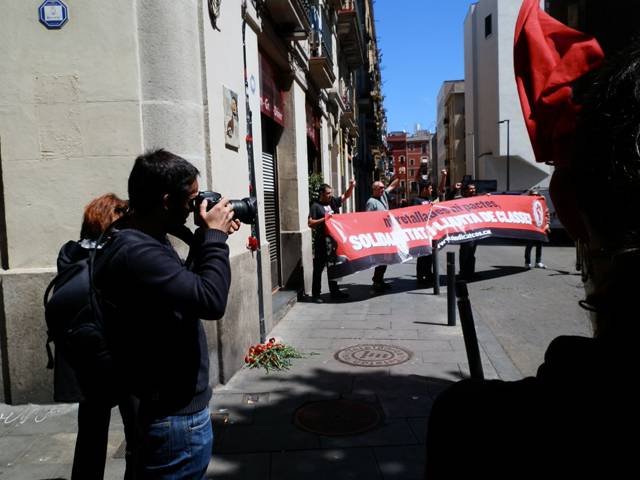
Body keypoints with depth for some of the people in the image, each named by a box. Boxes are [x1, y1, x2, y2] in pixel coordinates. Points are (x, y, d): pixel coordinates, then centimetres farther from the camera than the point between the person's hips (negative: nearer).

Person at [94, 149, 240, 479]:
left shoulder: (144, 243, 6)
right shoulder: (135, 252, -26)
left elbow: (188, 286, 17)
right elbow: (210, 300, -31)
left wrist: (206, 238, 4)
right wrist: (215, 237, -17)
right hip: (177, 417, -10)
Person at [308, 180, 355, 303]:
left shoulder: (333, 201, 10)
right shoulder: (315, 206, -8)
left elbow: (346, 196, 16)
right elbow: (310, 223, -13)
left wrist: (351, 186, -1)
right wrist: (324, 219, -20)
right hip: (322, 241, -7)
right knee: (319, 268, -1)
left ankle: (334, 292, 26)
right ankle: (315, 294, 5)